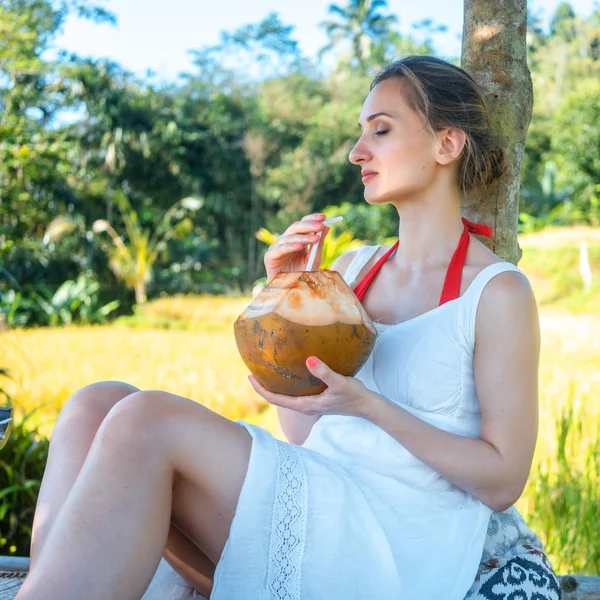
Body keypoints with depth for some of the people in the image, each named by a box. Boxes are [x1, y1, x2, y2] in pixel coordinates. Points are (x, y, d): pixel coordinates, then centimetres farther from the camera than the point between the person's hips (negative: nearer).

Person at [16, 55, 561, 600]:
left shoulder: (498, 291, -1)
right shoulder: (352, 269, 17)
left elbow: (502, 480, -4)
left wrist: (368, 405, -15)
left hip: (404, 550, -6)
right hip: (317, 510, 6)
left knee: (149, 420, -26)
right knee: (98, 404, -16)